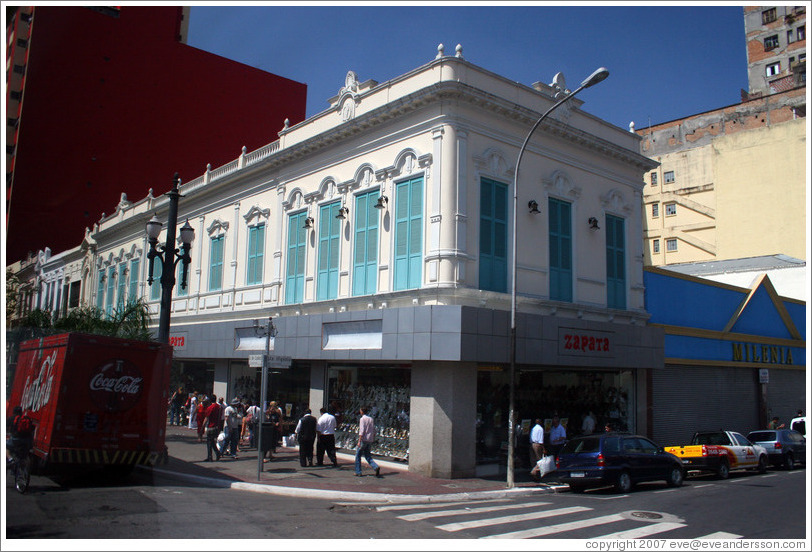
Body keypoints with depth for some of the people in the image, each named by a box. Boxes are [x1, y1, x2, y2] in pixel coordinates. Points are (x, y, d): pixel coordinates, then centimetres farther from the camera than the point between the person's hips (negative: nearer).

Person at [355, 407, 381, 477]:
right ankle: (376, 467, -11)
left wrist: (359, 441, -19)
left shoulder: (362, 419, -8)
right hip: (370, 440, 6)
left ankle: (358, 472, 10)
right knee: (367, 456, 11)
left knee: (358, 455, 8)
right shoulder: (371, 419, 13)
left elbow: (362, 430, -17)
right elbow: (373, 431, 15)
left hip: (364, 439, -6)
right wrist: (373, 440, 21)